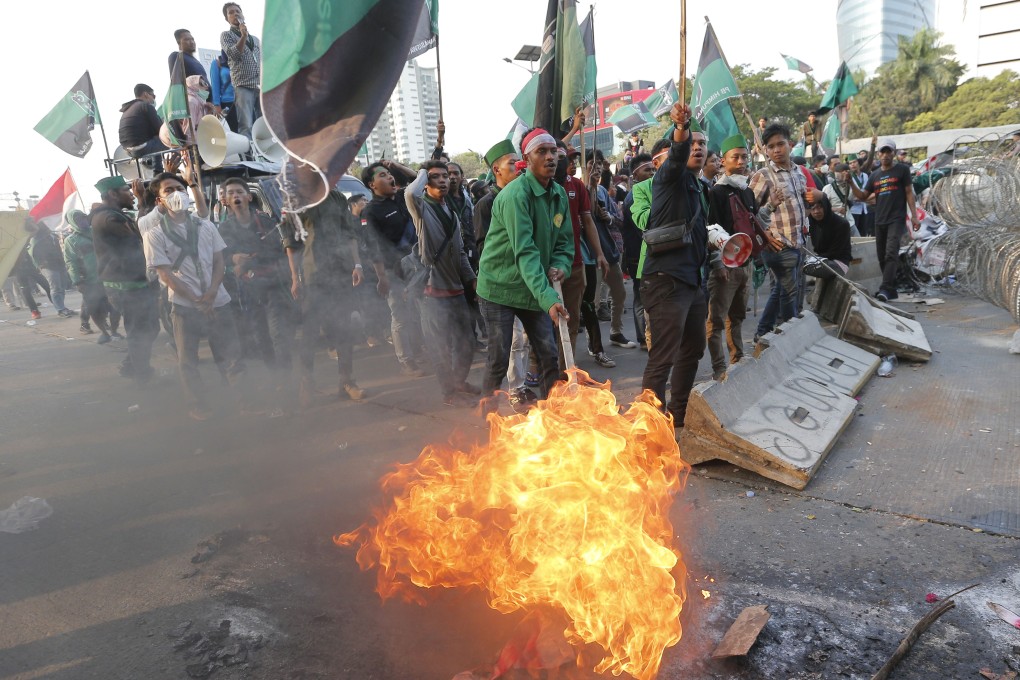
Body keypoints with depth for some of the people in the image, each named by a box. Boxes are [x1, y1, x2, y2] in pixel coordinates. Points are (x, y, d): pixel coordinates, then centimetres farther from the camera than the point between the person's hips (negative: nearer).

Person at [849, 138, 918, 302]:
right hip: (879, 221, 5)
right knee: (882, 257, 8)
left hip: (897, 219, -5)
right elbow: (862, 196, 13)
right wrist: (851, 183, -3)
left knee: (891, 254, -19)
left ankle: (885, 289, -26)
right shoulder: (874, 175, 14)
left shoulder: (902, 169, 3)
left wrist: (914, 216, -6)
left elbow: (909, 193, 1)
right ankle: (892, 289, 18)